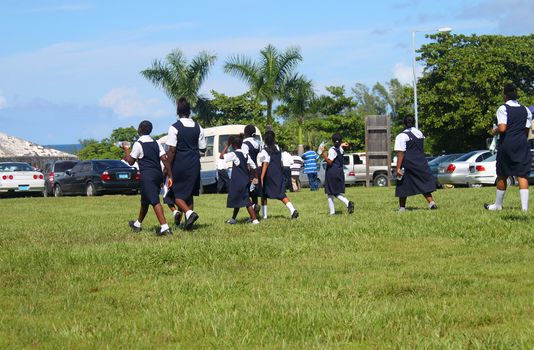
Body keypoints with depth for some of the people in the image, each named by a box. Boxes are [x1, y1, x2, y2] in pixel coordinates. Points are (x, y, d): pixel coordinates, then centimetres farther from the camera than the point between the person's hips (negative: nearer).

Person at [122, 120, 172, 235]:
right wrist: (169, 176, 4)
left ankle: (164, 227, -26)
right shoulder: (156, 144, 12)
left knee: (155, 201, -13)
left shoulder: (138, 144, -7)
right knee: (145, 200, 22)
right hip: (158, 174, 7)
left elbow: (130, 161, -2)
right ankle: (137, 224, 38)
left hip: (147, 175, -7)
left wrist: (126, 150, 14)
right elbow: (165, 159, 4)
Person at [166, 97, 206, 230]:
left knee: (177, 193, 4)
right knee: (189, 193, 14)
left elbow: (172, 150, -14)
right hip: (194, 164, 5)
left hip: (179, 164, -5)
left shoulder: (174, 128, -11)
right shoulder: (198, 127, 4)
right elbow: (203, 149, 8)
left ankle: (189, 212, -19)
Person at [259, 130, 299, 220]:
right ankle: (293, 210, -17)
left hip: (269, 175, -5)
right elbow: (281, 162, 14)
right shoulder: (277, 148, 10)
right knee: (281, 194, 3)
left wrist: (262, 177, -20)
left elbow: (265, 164, -17)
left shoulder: (265, 150, -10)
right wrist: (281, 173, 24)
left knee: (264, 194, 11)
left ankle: (264, 215, 11)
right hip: (278, 174, 5)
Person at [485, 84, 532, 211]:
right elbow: (527, 130, 10)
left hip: (506, 144, -3)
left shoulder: (503, 109, -6)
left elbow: (502, 128, -16)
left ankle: (498, 205, 21)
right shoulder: (525, 110, 10)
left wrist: (495, 131, 4)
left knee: (502, 175, 9)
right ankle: (524, 206, -9)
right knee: (522, 175, -1)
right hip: (522, 144, 3)